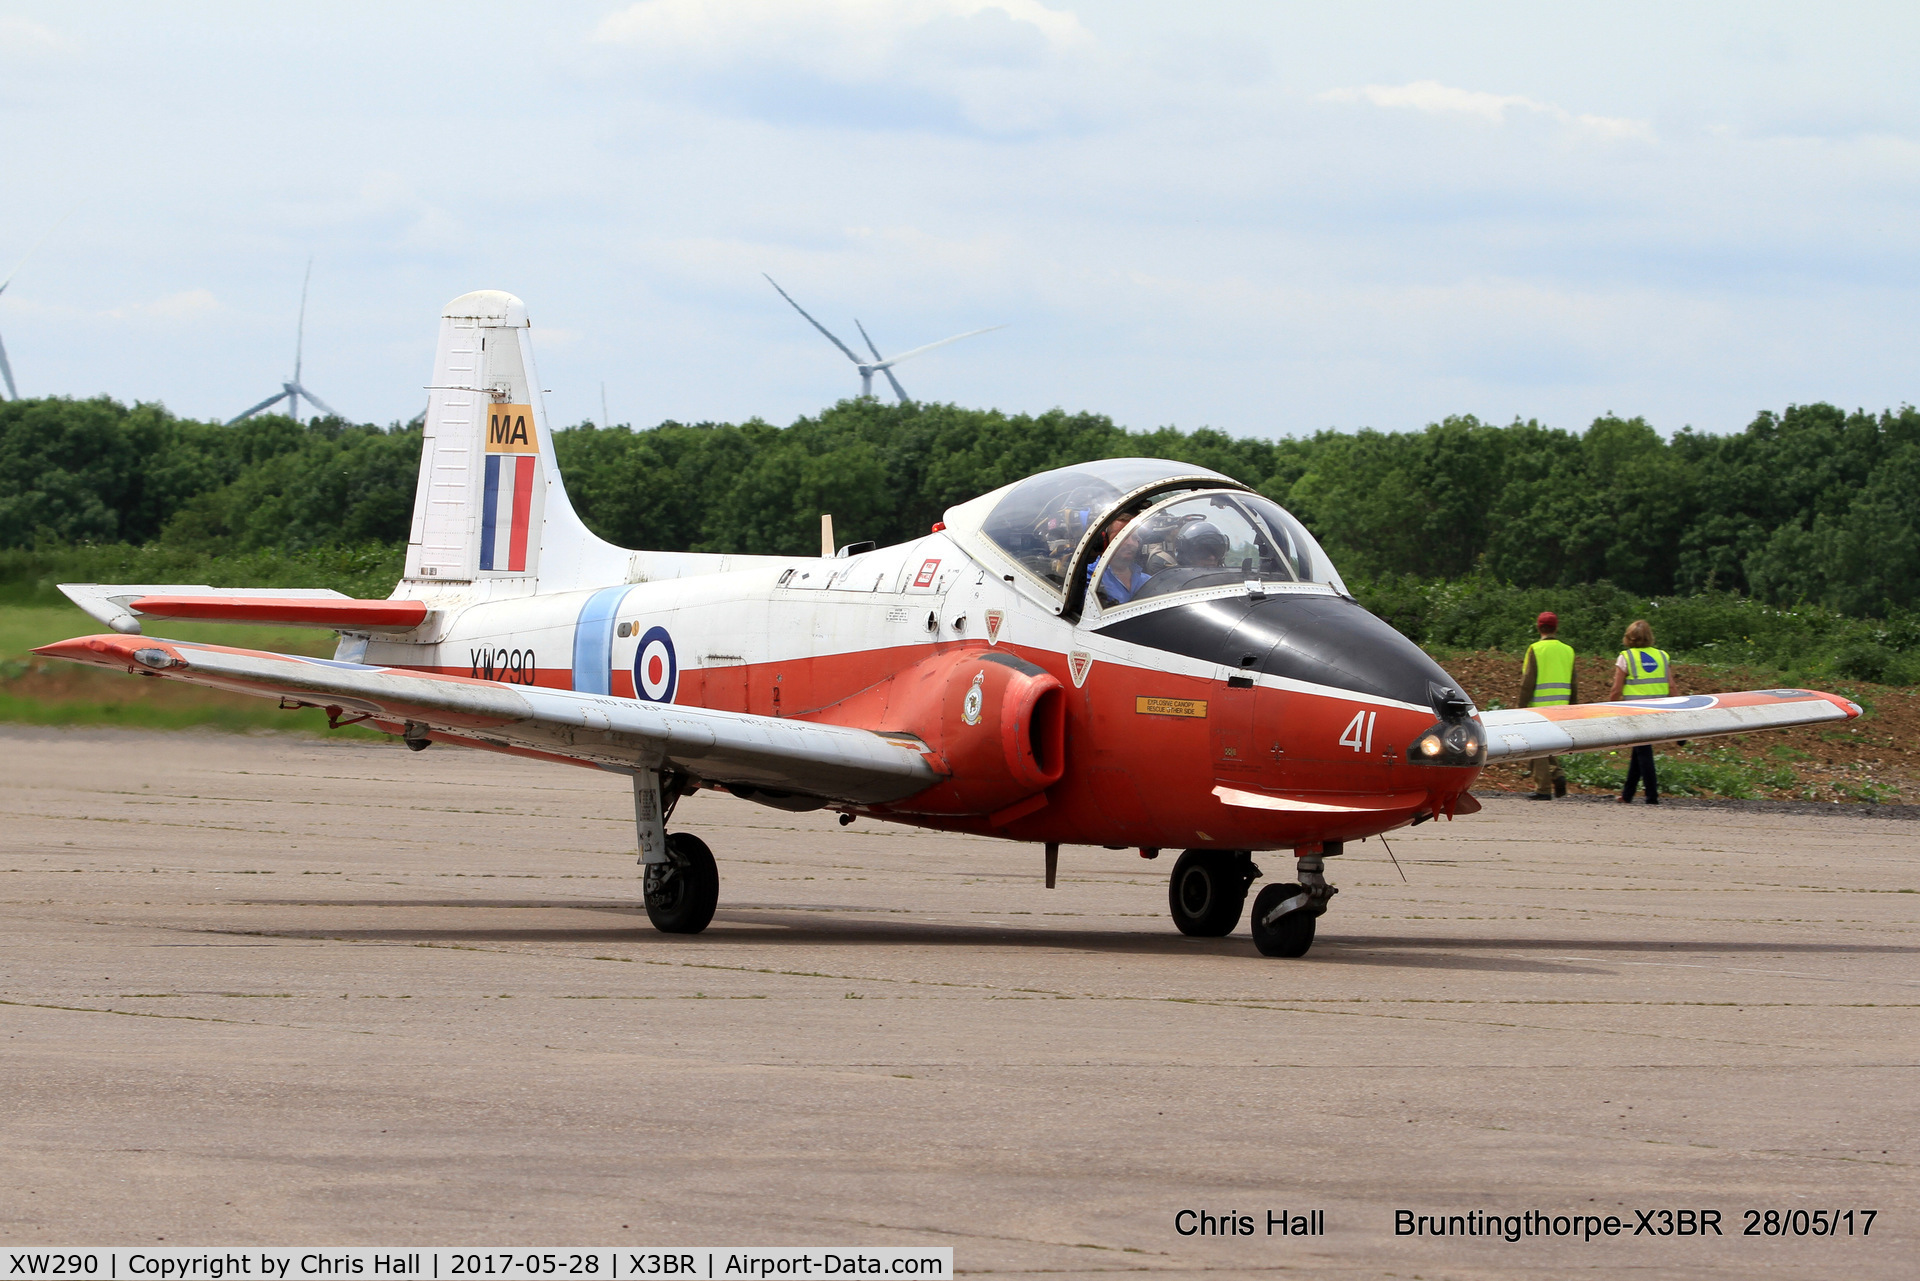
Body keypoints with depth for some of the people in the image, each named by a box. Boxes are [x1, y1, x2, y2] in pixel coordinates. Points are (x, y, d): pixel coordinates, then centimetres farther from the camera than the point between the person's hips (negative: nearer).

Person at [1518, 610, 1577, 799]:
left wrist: (1522, 706, -4)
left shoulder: (1536, 649, -7)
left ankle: (1543, 789, 0)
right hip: (1560, 706, 5)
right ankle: (1558, 774, -1)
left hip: (1540, 705, -5)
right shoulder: (1568, 650, 8)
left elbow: (1527, 682, -10)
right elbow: (1574, 684, 12)